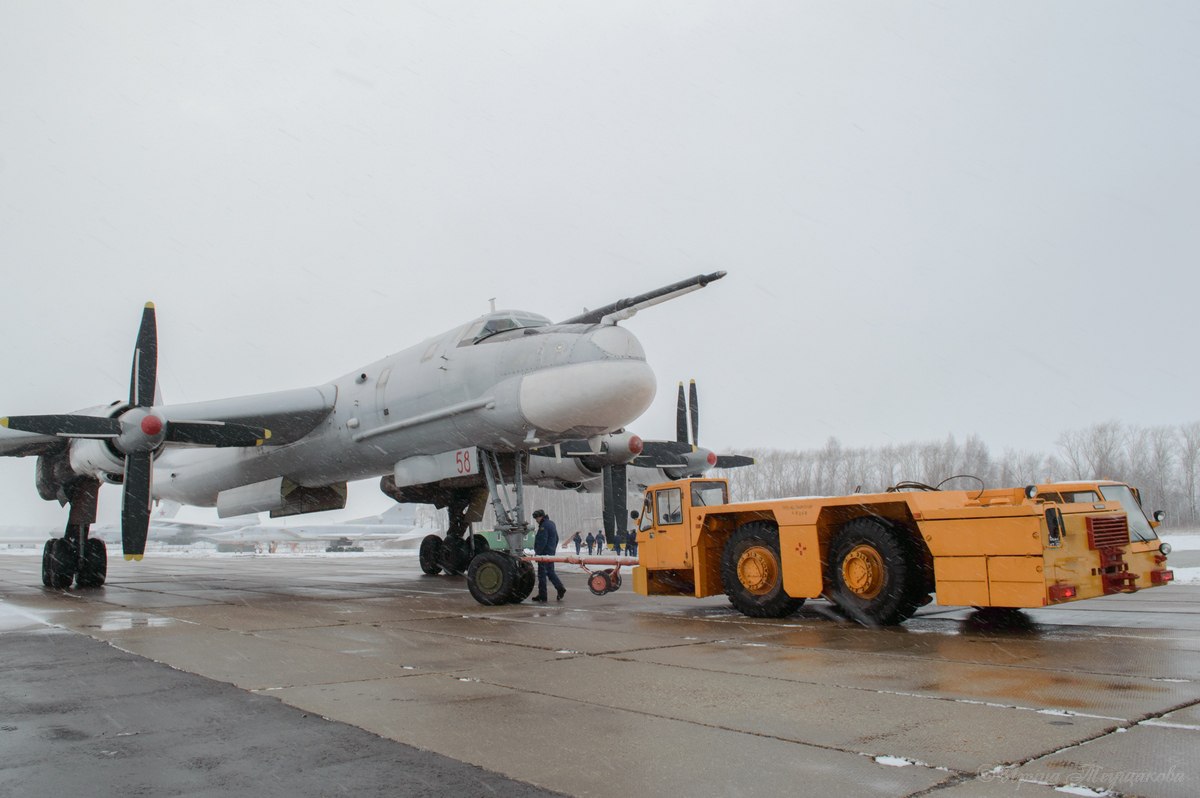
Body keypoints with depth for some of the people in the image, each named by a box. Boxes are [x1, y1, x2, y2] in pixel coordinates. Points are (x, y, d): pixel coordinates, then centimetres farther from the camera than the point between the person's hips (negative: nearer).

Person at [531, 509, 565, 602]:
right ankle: (560, 588, 6)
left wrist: (537, 553, -19)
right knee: (550, 572, 17)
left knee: (542, 574, -4)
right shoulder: (551, 523, 16)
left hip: (544, 553, -10)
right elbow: (556, 539, 22)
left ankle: (542, 596, -1)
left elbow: (542, 541, -22)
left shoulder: (544, 526, -16)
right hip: (551, 553, 10)